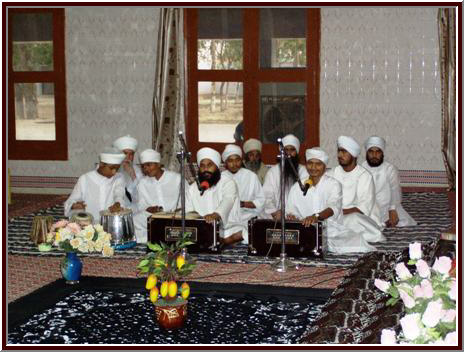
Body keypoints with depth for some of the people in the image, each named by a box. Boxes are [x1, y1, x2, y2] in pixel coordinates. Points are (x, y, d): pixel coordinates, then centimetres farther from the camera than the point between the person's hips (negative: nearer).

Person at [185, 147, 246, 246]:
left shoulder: (228, 183, -2)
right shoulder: (192, 189, 12)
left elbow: (227, 201, -23)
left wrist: (216, 215, -44)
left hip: (228, 228, -3)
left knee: (239, 234, -32)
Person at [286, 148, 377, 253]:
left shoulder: (333, 184, 0)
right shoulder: (296, 188, 13)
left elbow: (333, 207, -19)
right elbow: (291, 211, 7)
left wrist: (316, 216, -40)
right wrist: (291, 217, -19)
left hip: (332, 232, -3)